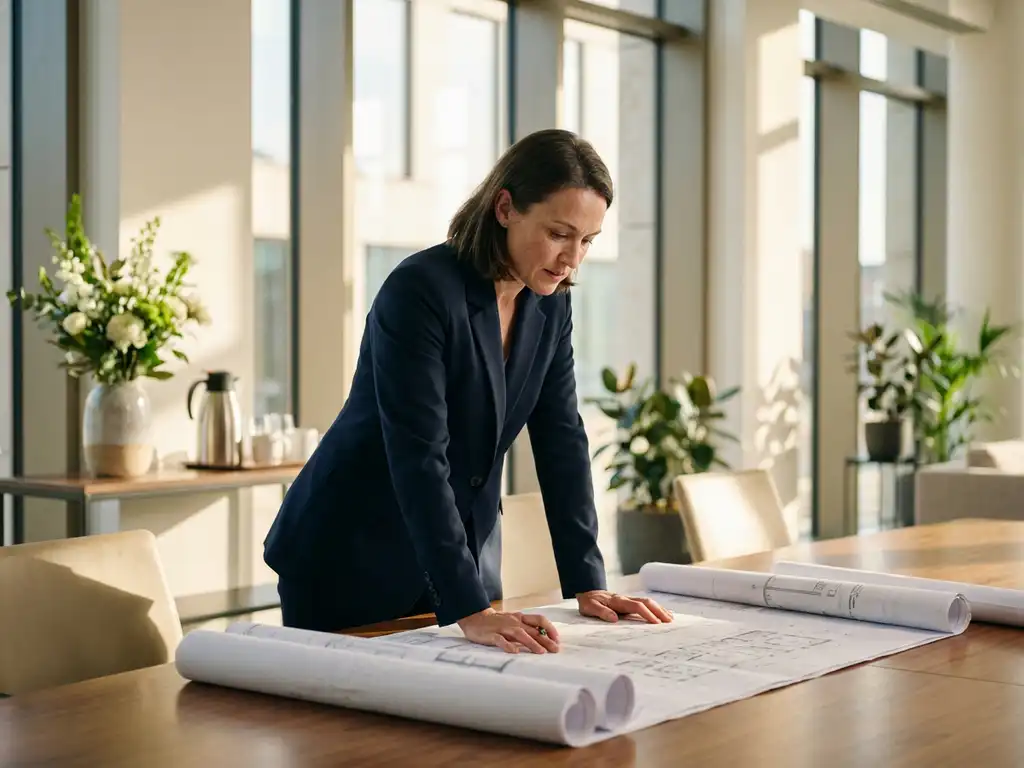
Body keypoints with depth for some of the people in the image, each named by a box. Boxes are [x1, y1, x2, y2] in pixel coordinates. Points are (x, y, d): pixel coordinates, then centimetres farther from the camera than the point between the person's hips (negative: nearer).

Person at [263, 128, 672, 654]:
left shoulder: (549, 303, -2)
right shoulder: (420, 291, -24)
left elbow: (561, 439, 0)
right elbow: (418, 457, -31)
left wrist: (587, 584, -7)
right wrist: (468, 610, -36)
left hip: (463, 554, 7)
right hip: (351, 561, -6)